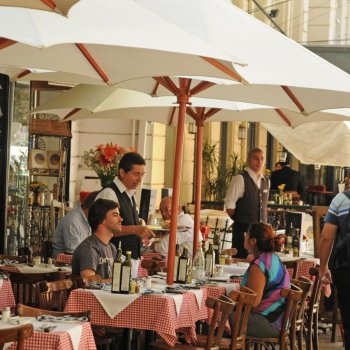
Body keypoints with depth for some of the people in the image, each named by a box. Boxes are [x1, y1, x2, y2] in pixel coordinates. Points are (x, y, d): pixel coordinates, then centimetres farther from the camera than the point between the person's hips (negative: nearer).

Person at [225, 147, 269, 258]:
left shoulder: (266, 181, 12)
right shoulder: (240, 179, -9)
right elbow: (229, 205, -10)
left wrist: (263, 223, 12)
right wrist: (239, 221, -3)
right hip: (243, 230, -6)